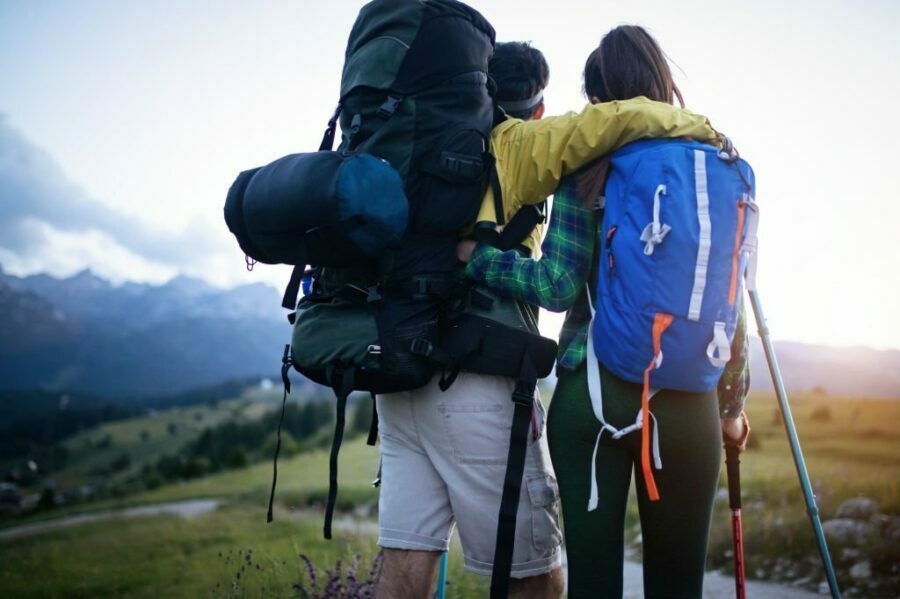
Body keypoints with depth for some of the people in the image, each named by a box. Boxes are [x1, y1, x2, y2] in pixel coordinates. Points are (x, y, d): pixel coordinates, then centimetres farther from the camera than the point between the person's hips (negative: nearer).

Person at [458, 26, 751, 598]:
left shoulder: (587, 170, 0)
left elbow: (559, 287, -9)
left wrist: (469, 254, 0)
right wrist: (731, 405, 13)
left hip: (590, 393, -1)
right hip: (685, 401, 1)